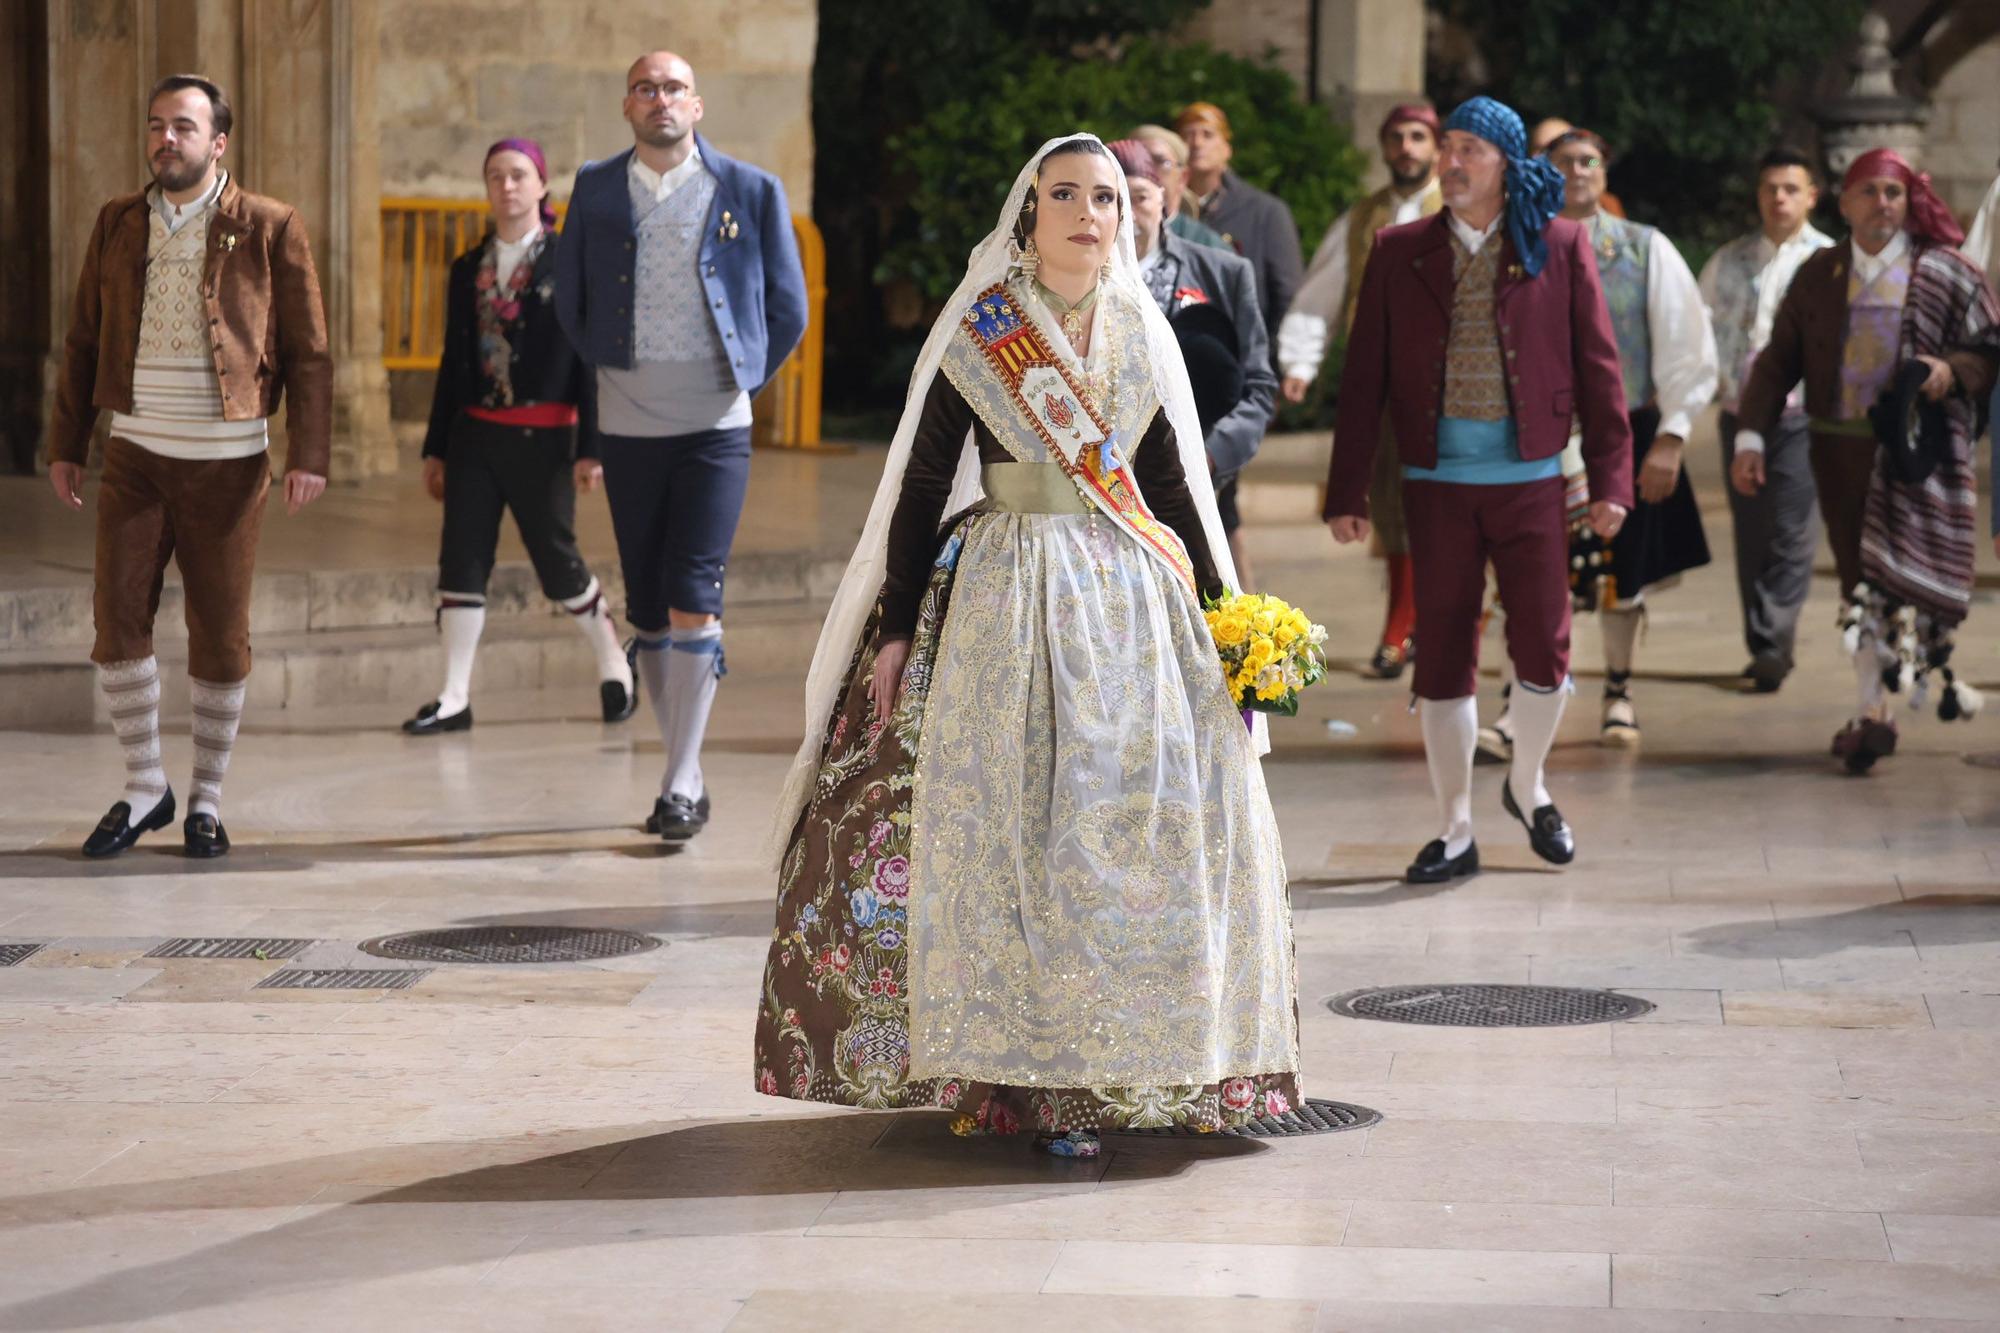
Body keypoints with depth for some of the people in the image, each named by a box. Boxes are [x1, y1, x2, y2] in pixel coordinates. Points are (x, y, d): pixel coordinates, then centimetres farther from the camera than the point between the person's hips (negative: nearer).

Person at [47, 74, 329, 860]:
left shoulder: (270, 231, -1)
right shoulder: (118, 226, 9)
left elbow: (309, 354, -2)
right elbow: (83, 343, 13)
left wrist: (309, 456, -10)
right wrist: (66, 446, 9)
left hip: (228, 465, -2)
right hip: (136, 458, 2)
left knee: (221, 639, 2)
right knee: (117, 620, -5)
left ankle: (207, 798, 15)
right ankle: (144, 788, 10)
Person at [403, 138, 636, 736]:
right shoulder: (468, 269, 11)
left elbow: (591, 359, -5)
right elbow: (454, 360, 14)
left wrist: (591, 447, -10)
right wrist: (436, 447, 12)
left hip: (542, 437, -4)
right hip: (475, 433, 4)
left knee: (556, 562, 3)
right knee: (461, 562, -2)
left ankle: (613, 665, 26)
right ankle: (454, 698, 3)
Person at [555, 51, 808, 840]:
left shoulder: (751, 192, 1)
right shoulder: (596, 190, 5)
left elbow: (787, 311, 8)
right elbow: (568, 302, 14)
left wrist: (743, 380, 6)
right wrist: (609, 372, 11)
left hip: (714, 427, -3)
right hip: (627, 428, 3)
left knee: (693, 602, -13)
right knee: (648, 615, 6)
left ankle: (682, 783, -10)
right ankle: (685, 774, 16)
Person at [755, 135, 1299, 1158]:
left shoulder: (1142, 334, 10)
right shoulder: (979, 329, -1)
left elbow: (1172, 484, 15)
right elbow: (921, 486, -1)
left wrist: (1221, 620, 10)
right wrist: (897, 629, -6)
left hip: (1136, 601, 4)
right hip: (1005, 596, -4)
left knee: (1154, 822, 0)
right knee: (1013, 829, -6)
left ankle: (1122, 1066, 10)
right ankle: (1020, 1074, 0)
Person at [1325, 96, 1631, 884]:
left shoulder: (1559, 247, 2)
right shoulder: (1400, 253, 5)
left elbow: (1598, 368, 2)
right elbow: (1364, 378, 5)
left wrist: (1610, 479, -4)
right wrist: (1347, 491, 1)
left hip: (1529, 478, -1)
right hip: (1437, 482, 1)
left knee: (1543, 647, -3)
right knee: (1441, 654, 3)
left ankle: (1527, 785, 26)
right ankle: (1455, 831, 14)